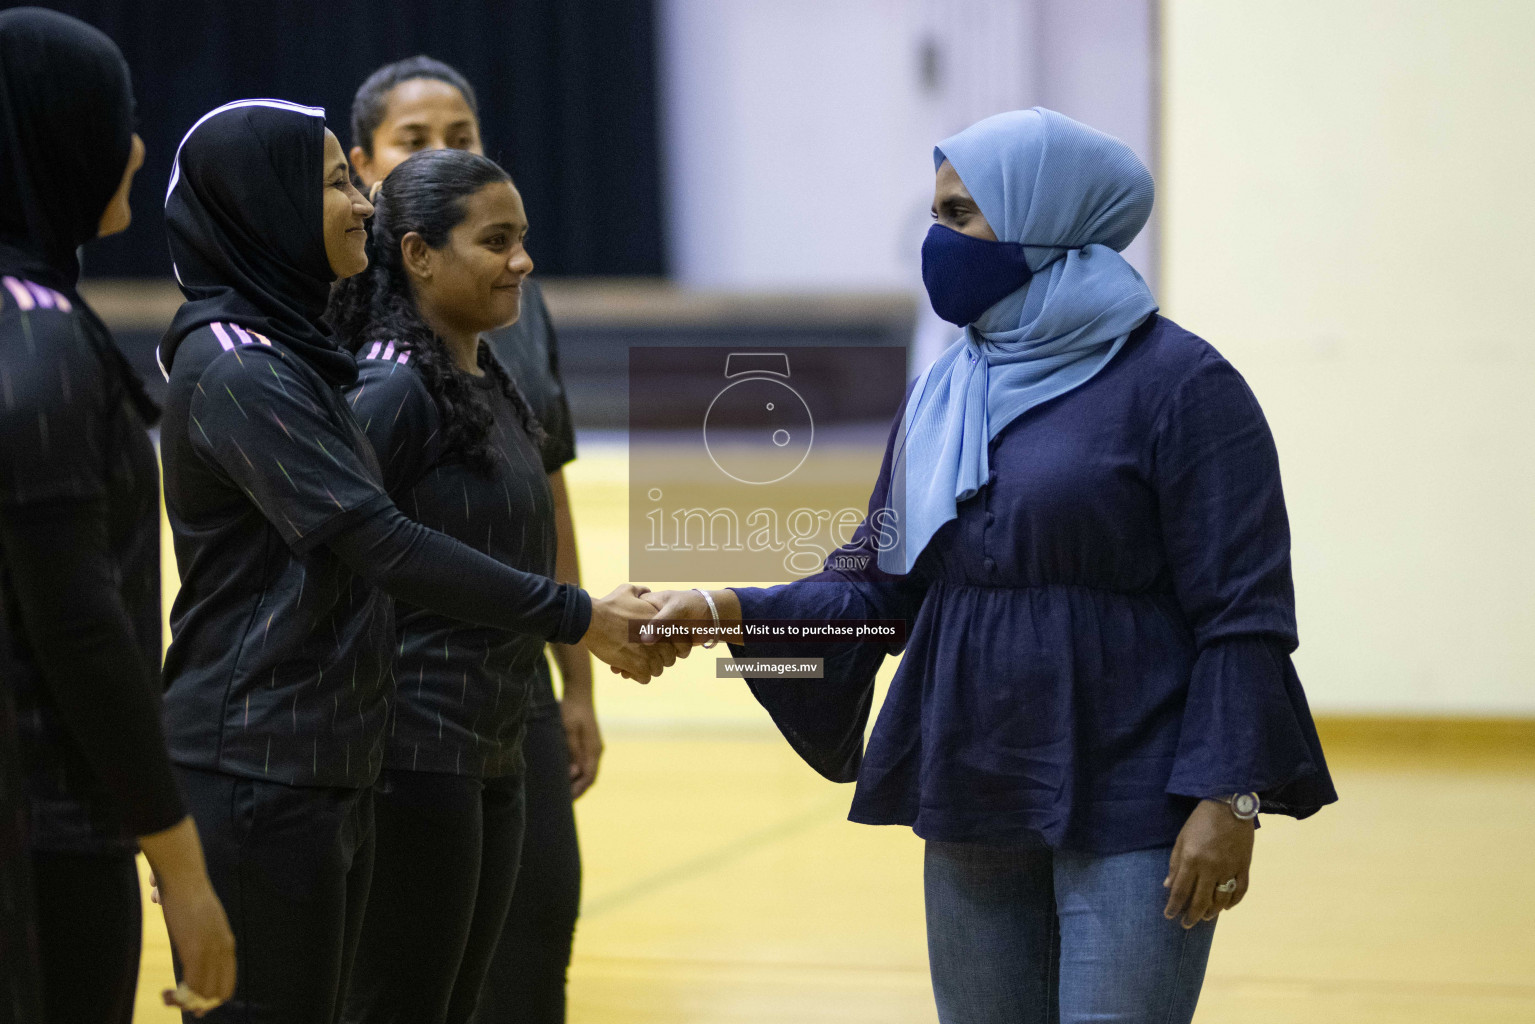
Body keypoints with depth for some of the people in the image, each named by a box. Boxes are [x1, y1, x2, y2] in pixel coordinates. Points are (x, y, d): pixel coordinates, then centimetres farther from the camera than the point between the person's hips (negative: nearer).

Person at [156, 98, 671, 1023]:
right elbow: (382, 546, -21)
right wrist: (576, 616, -17)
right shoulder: (237, 371, -16)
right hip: (257, 776, -9)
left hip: (329, 772, 9)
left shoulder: (289, 352, 15)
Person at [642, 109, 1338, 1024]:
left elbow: (1242, 614, -12)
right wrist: (734, 610, -4)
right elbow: (883, 584, 11)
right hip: (977, 810, 7)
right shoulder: (944, 396, 12)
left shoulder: (1175, 383, -9)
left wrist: (1228, 800, -18)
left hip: (1128, 812, -7)